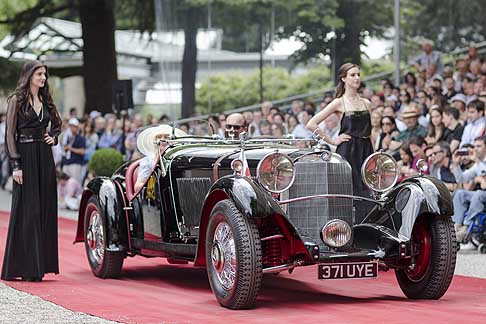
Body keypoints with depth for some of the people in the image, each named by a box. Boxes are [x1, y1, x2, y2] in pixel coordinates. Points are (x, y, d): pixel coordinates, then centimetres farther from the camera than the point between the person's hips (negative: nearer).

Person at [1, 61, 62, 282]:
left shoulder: (45, 100, 12)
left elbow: (57, 124, 29)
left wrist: (53, 137, 7)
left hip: (45, 158, 6)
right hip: (26, 157, -6)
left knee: (45, 209, 5)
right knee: (27, 210, -6)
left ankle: (41, 264, 10)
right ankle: (25, 267, -2)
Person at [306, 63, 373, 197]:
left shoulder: (366, 103, 13)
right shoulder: (339, 103, -2)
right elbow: (311, 124, -7)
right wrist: (332, 141, -5)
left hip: (365, 150, 5)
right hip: (347, 151, -5)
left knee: (366, 190, 0)